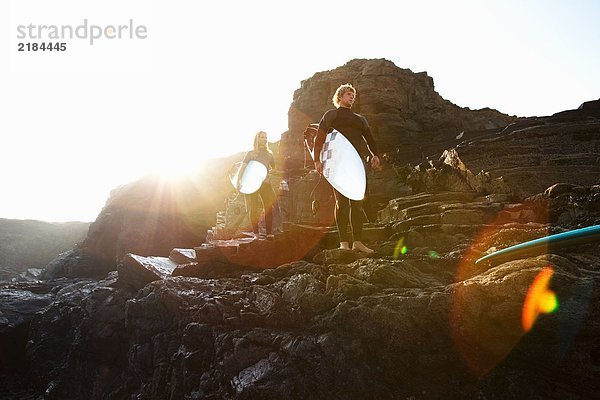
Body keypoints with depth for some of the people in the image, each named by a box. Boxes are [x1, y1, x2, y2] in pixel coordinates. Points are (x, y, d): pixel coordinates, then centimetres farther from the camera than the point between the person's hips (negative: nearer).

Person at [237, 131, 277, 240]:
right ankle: (255, 233, 3)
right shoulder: (251, 153, 5)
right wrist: (238, 181, -14)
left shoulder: (269, 154, 15)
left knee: (269, 207, -8)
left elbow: (274, 168, 27)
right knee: (253, 209, -4)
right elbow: (242, 167, -4)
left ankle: (269, 233, -6)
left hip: (265, 183, 2)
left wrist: (269, 172, 10)